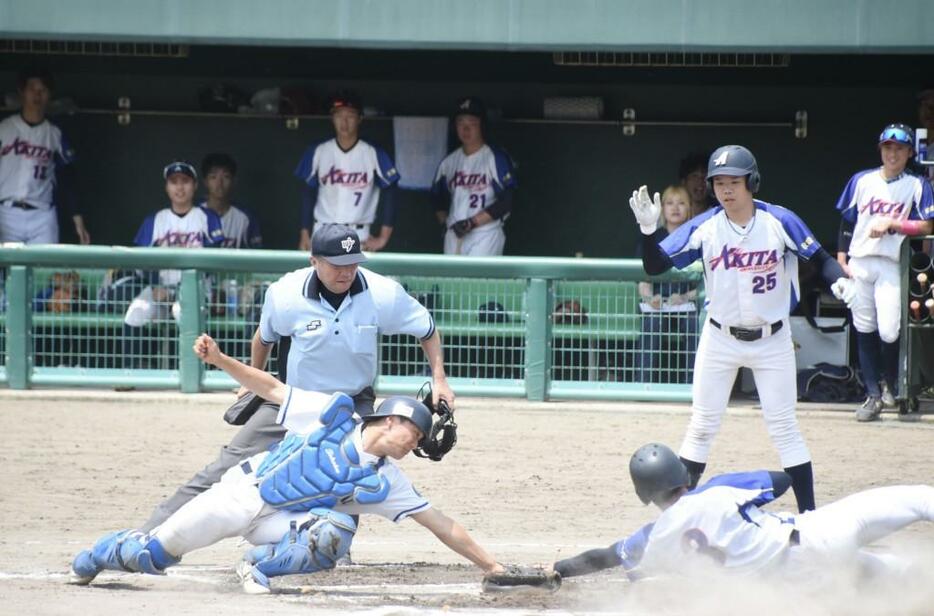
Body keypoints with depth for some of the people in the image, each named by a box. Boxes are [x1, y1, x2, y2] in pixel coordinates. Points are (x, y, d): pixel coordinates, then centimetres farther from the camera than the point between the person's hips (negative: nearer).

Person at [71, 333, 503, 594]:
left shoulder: (386, 482, -2)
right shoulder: (333, 414, -8)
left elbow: (442, 526, -1)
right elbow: (272, 388, -4)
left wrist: (492, 567, -5)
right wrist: (220, 360, -15)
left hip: (279, 521, 2)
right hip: (243, 493, -2)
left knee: (337, 531, -31)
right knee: (152, 554, -6)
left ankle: (260, 566, -12)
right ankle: (103, 553, 28)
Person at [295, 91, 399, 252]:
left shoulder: (374, 155, -2)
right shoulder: (318, 153, 5)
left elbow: (388, 196, -1)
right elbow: (308, 195, 10)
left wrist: (383, 237, -6)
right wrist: (305, 235, 4)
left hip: (358, 238, -2)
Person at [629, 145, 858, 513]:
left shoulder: (780, 223, -12)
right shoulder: (703, 228, -9)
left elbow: (820, 259, -4)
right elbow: (655, 267, -10)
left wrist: (839, 280, -24)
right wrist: (649, 230, -27)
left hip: (771, 340, -2)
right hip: (720, 340, 2)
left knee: (783, 426, -1)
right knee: (702, 425, 5)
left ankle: (809, 513, 4)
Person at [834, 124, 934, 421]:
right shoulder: (862, 181, 9)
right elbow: (847, 223, 11)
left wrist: (891, 223, -13)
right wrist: (841, 260, 4)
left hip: (891, 266, -3)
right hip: (859, 263, 3)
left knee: (889, 331, -13)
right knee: (864, 330, 3)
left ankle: (889, 382, 15)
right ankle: (873, 396, 11)